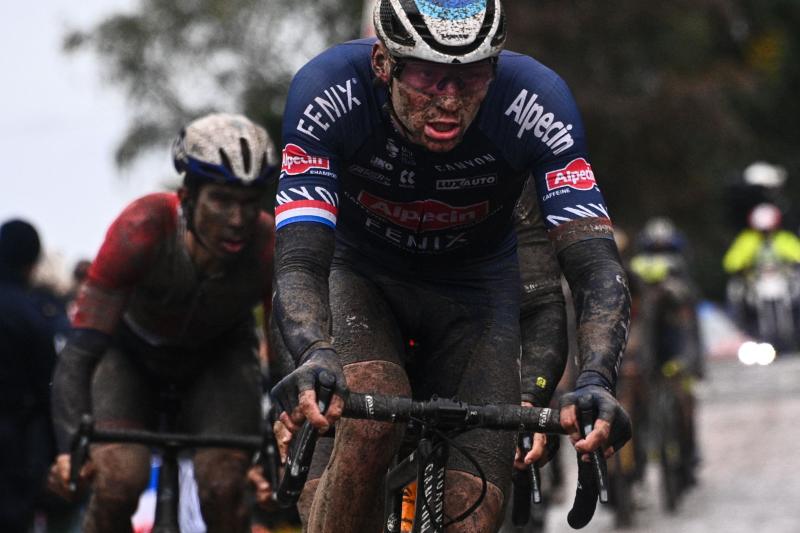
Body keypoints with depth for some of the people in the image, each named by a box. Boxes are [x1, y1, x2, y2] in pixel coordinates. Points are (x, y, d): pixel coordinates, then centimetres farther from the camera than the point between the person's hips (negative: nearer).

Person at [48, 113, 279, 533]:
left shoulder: (272, 251, -33)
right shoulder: (142, 230, -38)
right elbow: (79, 354, -39)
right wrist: (70, 449, -54)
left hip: (218, 355, 1)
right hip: (131, 350, -1)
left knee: (224, 489, -22)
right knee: (119, 480, -26)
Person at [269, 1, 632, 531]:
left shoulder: (536, 104, -31)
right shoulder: (328, 94, -33)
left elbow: (597, 267, -35)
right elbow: (299, 263, -40)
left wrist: (596, 383, -54)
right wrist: (316, 358, -61)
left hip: (476, 286, 1)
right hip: (362, 275, -1)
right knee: (371, 426, -33)